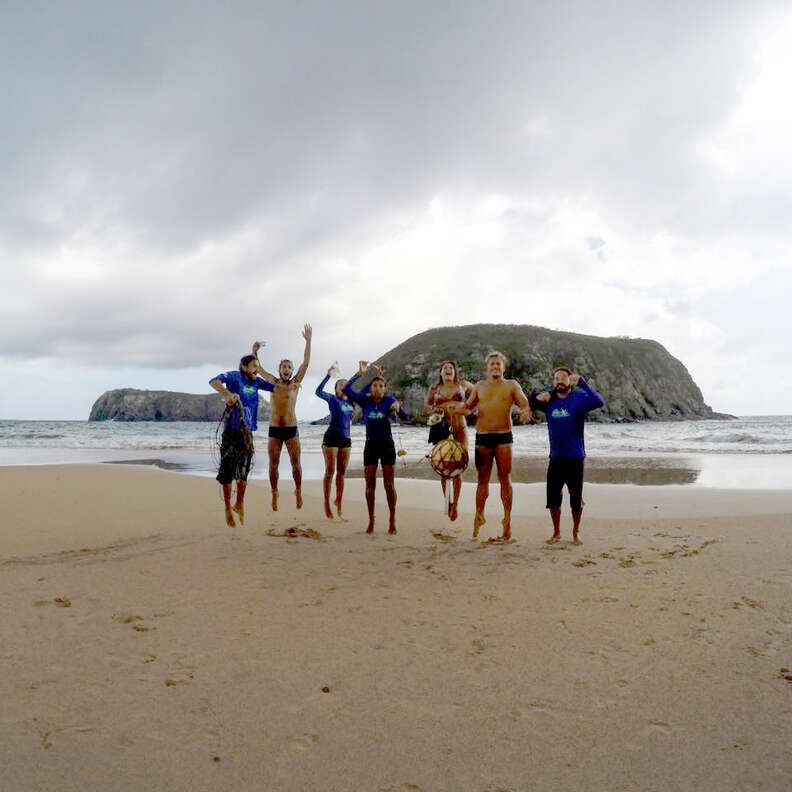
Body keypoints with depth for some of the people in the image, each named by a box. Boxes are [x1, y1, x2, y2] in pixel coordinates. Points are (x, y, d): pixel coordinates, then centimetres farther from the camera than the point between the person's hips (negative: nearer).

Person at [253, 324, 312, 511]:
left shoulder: (295, 383, 3)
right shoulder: (273, 382, 8)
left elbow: (306, 363, -3)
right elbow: (258, 368, 11)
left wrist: (308, 341, -8)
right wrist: (255, 352, -6)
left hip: (291, 429, -1)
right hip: (274, 430, 1)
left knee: (296, 463, 1)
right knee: (273, 464, 4)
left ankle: (298, 491, 17)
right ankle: (274, 493, 17)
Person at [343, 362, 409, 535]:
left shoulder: (389, 400, -4)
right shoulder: (365, 400, 0)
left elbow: (406, 417, -10)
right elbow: (346, 389, -9)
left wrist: (398, 406, -29)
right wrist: (360, 373, -13)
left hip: (387, 446, -2)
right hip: (370, 446, 2)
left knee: (389, 484, 1)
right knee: (370, 484, 4)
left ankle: (392, 521, 10)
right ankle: (371, 521, 13)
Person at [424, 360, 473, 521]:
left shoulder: (463, 385, 12)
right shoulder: (434, 388, 11)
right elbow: (426, 407, 4)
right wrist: (434, 409, -17)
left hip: (460, 428, 0)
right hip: (441, 429, 0)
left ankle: (455, 504, -1)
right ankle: (447, 501, 14)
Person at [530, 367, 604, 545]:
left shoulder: (578, 398, -7)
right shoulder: (549, 400, 6)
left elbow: (598, 402, -25)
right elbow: (530, 403, 20)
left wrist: (582, 383, -33)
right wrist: (539, 397, -2)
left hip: (575, 458, -3)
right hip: (555, 458, 4)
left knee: (576, 499, 6)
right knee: (553, 498, 8)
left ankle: (576, 533, 22)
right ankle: (556, 532, 24)